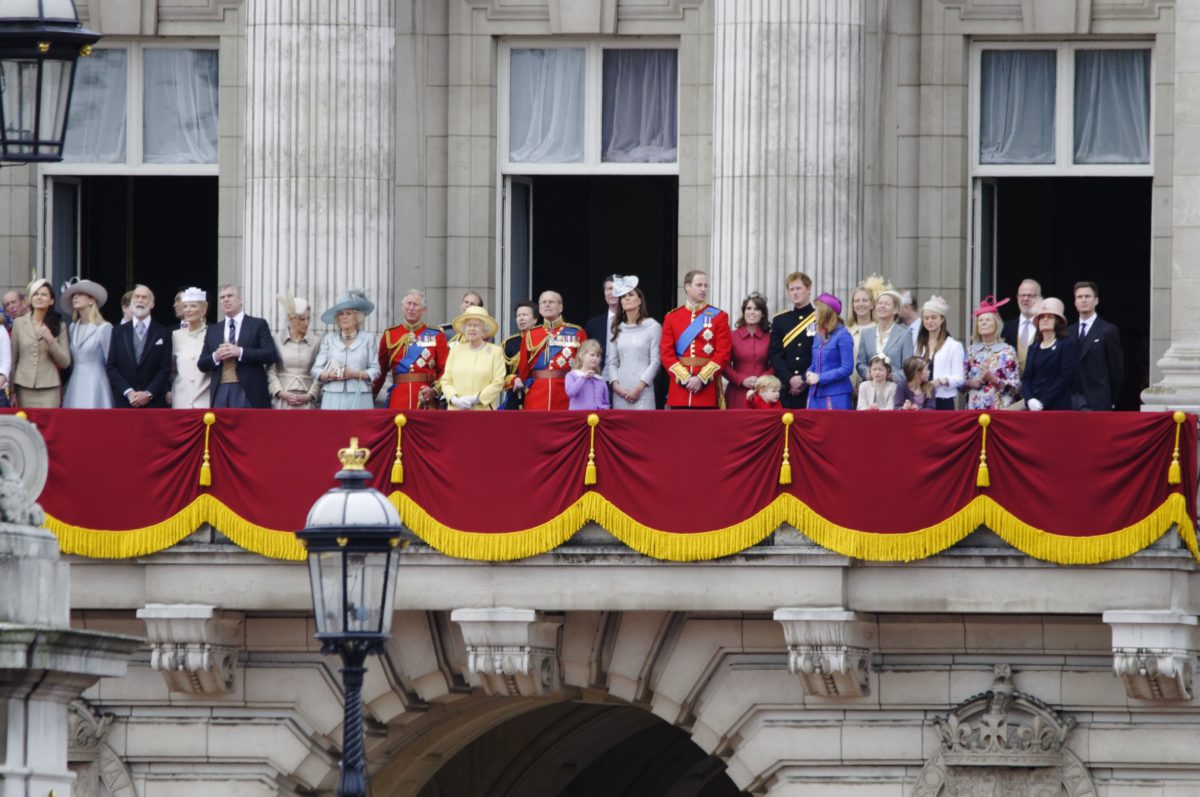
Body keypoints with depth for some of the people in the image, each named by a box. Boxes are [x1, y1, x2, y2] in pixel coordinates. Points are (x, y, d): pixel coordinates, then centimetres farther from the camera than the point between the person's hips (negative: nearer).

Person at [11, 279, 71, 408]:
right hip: (24, 388, 1)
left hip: (49, 389, -1)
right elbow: (13, 360, 10)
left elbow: (65, 362, 4)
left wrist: (51, 340, -10)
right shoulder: (19, 323, 8)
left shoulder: (59, 326, 7)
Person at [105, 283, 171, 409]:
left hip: (153, 403, -1)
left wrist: (148, 394, -11)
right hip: (124, 402, 1)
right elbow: (112, 367, 6)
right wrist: (128, 392, -8)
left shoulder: (163, 333, 7)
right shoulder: (119, 332, 11)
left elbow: (165, 369, 2)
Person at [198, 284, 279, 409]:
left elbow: (271, 355, -4)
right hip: (220, 392, 4)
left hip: (248, 393, -3)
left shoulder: (258, 325, 6)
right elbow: (202, 364, 16)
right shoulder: (212, 331, 18)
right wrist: (215, 357, -7)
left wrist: (240, 352, -13)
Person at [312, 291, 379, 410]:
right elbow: (316, 370, 7)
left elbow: (375, 371, 5)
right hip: (333, 398, 1)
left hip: (359, 399, -1)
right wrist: (329, 376, -13)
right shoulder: (328, 339, 14)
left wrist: (355, 374, -12)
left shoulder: (368, 338, 10)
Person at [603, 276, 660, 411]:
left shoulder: (652, 327, 2)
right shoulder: (616, 329, 14)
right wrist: (615, 385, -5)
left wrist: (640, 387, -11)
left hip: (642, 392, -4)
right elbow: (612, 361, 12)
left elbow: (655, 361, -3)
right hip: (620, 392, 4)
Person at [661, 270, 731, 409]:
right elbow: (666, 353, 2)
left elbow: (723, 354, -3)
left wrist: (701, 379, -13)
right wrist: (685, 378, -11)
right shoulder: (672, 317, 8)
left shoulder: (719, 317, 4)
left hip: (707, 389, -1)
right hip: (680, 389, 1)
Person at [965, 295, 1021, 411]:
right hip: (975, 407, 3)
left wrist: (993, 379, -17)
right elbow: (961, 383, 15)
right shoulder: (972, 350, 11)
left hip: (1000, 407, -3)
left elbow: (1015, 386, -4)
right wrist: (971, 383, -6)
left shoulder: (1007, 351, -1)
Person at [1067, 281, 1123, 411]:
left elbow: (1116, 369, 0)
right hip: (1071, 399, 4)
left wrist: (1111, 401, -2)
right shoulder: (1069, 333, 14)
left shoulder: (1109, 331, 0)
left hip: (1096, 401, -4)